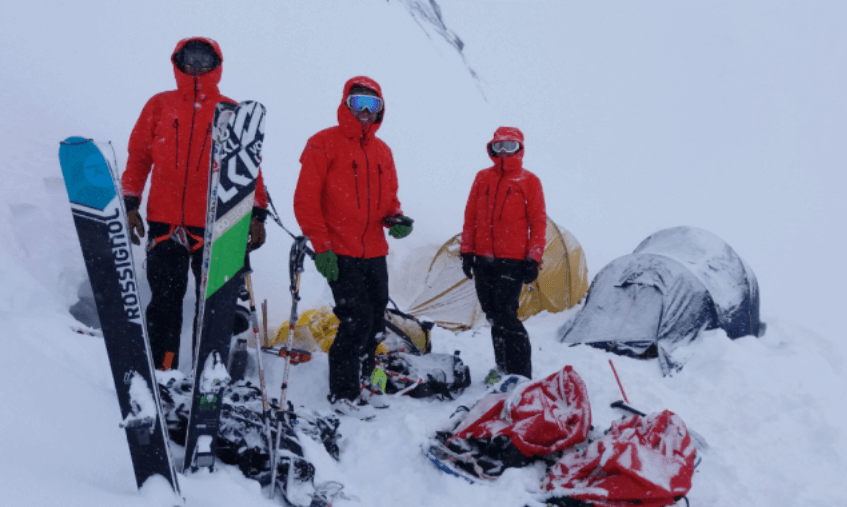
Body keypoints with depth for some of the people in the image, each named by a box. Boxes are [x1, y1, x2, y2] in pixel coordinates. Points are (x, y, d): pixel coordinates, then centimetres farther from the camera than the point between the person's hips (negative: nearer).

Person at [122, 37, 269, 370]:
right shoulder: (159, 106, 10)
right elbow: (138, 157, 12)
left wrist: (256, 213, 1)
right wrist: (130, 205, 4)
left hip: (215, 227, 0)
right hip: (164, 223, 1)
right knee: (164, 303, 2)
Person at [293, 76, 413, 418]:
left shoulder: (382, 152, 15)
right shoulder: (324, 144, -5)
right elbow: (306, 199, -9)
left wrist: (395, 219, -1)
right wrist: (321, 246, -15)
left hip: (375, 253, 7)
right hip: (340, 254, -7)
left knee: (376, 322, 10)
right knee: (357, 320, -11)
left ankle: (362, 382, 27)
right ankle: (342, 393, 3)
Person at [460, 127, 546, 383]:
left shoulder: (529, 181, 2)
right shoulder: (483, 178, 11)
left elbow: (538, 222, 1)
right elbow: (470, 217, 14)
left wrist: (533, 259, -5)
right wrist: (467, 251, 9)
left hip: (512, 262, -5)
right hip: (483, 260, 5)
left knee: (505, 316, -11)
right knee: (494, 316, 10)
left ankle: (520, 374, -4)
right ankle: (503, 367, 23)